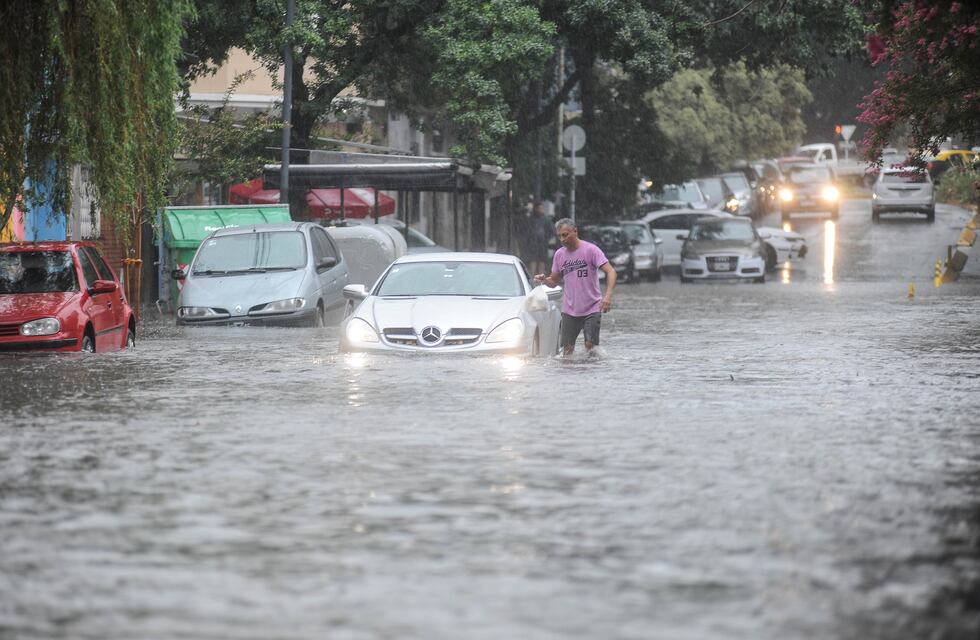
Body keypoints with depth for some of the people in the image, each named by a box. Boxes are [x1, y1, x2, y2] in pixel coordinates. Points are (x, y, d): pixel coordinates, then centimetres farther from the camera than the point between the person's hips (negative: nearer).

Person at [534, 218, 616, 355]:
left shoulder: (590, 250, -9)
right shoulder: (559, 254, 7)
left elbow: (610, 272, -15)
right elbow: (554, 281, 15)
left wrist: (608, 296, -31)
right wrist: (544, 280, -9)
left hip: (591, 310, -4)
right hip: (569, 311, 4)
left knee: (590, 347, -7)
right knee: (567, 350, 1)